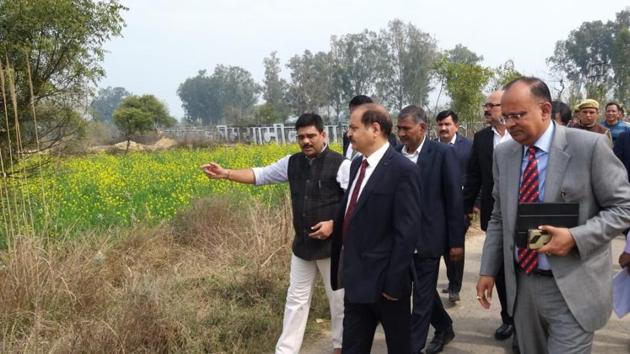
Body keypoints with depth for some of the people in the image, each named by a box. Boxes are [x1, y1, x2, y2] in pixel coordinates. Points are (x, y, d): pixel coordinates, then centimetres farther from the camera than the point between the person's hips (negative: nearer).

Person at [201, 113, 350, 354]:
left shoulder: (340, 165, -14)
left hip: (332, 245, -5)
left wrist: (334, 224, -21)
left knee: (339, 301, 10)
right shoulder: (293, 163, 4)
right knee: (296, 300, 13)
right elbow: (261, 175, 8)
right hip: (302, 245, 5)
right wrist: (226, 174, -2)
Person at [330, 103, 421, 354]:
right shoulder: (357, 164, 9)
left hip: (383, 279, -7)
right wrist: (344, 268, 12)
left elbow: (407, 232, -19)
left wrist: (394, 282, -18)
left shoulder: (402, 170, -16)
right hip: (356, 278, 7)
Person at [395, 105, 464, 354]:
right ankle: (444, 328, 42)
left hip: (427, 238, -4)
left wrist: (456, 241, -7)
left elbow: (454, 199, -7)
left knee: (422, 298, 4)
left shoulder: (442, 153, -9)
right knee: (424, 292, 20)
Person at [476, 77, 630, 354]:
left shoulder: (590, 146, -12)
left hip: (572, 289, -4)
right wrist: (488, 270, 8)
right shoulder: (502, 154, 4)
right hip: (521, 285, 5)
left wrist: (575, 237, -22)